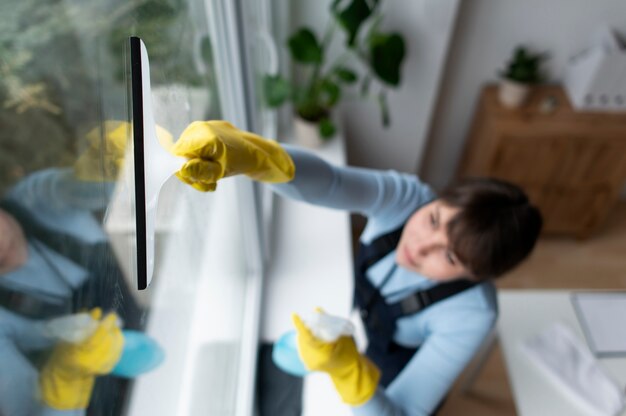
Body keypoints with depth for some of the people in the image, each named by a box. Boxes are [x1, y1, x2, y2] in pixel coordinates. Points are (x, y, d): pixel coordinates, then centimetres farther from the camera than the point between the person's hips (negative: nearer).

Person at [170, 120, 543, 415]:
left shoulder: (470, 315, -37)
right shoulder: (408, 198, -33)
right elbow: (327, 182, -53)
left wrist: (346, 369, -55)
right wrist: (247, 154, -72)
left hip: (390, 382, -2)